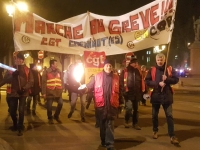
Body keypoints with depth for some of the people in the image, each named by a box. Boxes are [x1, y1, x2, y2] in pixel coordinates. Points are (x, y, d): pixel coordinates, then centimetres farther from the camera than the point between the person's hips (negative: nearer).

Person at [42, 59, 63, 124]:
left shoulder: (59, 72, 10)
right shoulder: (46, 72, -5)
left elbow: (61, 81, 12)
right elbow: (43, 83, -8)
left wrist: (61, 90, 4)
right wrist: (44, 92, -12)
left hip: (58, 92, 4)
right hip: (50, 92, -4)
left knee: (60, 103, -1)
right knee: (49, 106, 4)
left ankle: (56, 116, 22)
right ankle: (50, 118, 26)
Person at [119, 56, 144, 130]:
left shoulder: (138, 71, 11)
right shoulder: (125, 71, -7)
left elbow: (141, 82, 17)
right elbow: (121, 82, -10)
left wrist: (141, 92, 13)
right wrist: (123, 91, -17)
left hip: (136, 94, 6)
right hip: (129, 93, -5)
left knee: (135, 109, 11)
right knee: (129, 107, -17)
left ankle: (135, 123, 23)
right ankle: (126, 121, 6)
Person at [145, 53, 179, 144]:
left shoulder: (170, 69, 2)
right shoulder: (152, 70, -1)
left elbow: (176, 80, 0)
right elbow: (147, 81, -7)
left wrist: (167, 79, -17)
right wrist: (158, 83, -18)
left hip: (167, 95, -1)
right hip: (155, 95, 1)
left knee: (169, 115, -1)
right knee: (155, 115, 14)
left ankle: (172, 136, 1)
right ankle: (155, 131, 34)